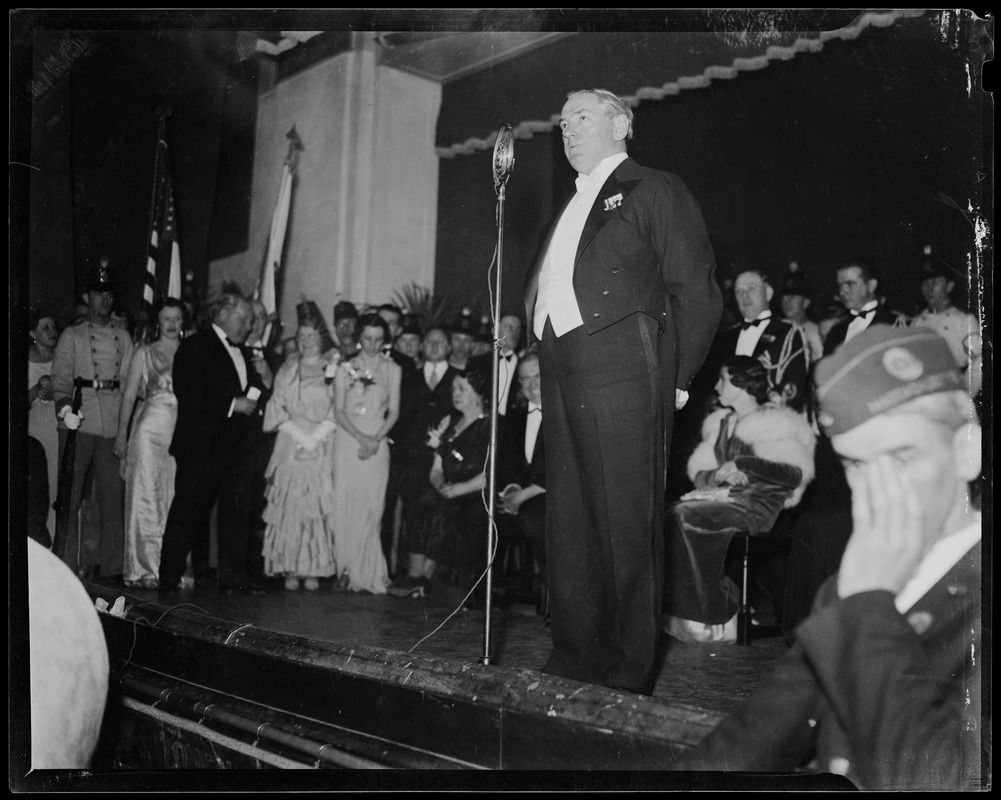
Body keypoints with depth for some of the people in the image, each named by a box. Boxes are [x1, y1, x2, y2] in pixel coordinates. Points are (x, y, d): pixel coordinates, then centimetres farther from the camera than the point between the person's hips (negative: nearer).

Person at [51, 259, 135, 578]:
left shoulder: (123, 337, 18)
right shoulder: (72, 336, 10)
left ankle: (109, 562, 6)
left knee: (113, 493, 0)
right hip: (78, 421, -2)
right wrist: (64, 408, -19)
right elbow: (60, 378, 0)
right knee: (71, 493, -4)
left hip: (114, 423, 3)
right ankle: (66, 562, 2)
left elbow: (130, 379, 13)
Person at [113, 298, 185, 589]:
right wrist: (121, 435, 0)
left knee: (173, 498, 0)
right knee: (145, 497, -4)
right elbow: (129, 394, 6)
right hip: (149, 429, -2)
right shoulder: (144, 354, 7)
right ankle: (142, 568, -3)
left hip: (180, 431, 2)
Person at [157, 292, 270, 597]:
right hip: (202, 445, -7)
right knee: (188, 512, -1)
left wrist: (253, 396, -2)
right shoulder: (194, 347, -3)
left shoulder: (244, 353, 21)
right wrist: (232, 405, -15)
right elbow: (188, 395, -13)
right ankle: (169, 579, 7)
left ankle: (234, 575, 11)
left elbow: (257, 389, 22)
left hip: (240, 447, 7)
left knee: (238, 512, 4)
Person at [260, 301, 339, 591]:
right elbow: (277, 409, 5)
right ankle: (290, 569, 0)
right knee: (288, 505, -4)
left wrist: (315, 438, -11)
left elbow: (337, 412, 0)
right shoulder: (287, 370, 12)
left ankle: (314, 569, 1)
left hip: (323, 447, -1)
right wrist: (300, 436, -7)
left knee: (319, 507, -4)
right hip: (290, 446, 1)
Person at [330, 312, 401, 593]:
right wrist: (361, 437, -11)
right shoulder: (345, 368, 7)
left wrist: (376, 438, -9)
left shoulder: (392, 370, 9)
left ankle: (369, 572, 1)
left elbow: (393, 411, 5)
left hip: (378, 441, 0)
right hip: (347, 440, 0)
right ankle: (346, 569, 2)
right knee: (345, 503, -4)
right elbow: (338, 410, 1)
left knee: (372, 505, -5)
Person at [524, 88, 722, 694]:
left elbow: (698, 292, -3)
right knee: (568, 526, 10)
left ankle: (631, 678, 5)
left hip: (623, 370, -7)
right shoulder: (571, 207, 26)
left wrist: (675, 381, -5)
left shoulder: (655, 191, 3)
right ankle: (572, 662, 21)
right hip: (563, 376, 8)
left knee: (628, 526, -4)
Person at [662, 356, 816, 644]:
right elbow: (698, 472, 15)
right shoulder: (719, 422, 21)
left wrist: (745, 465, -14)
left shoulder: (774, 423, 1)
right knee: (674, 516, -25)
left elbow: (796, 473, -10)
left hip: (757, 503, -6)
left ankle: (713, 620, -22)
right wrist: (717, 476, -7)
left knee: (686, 518, -30)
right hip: (724, 496, 6)